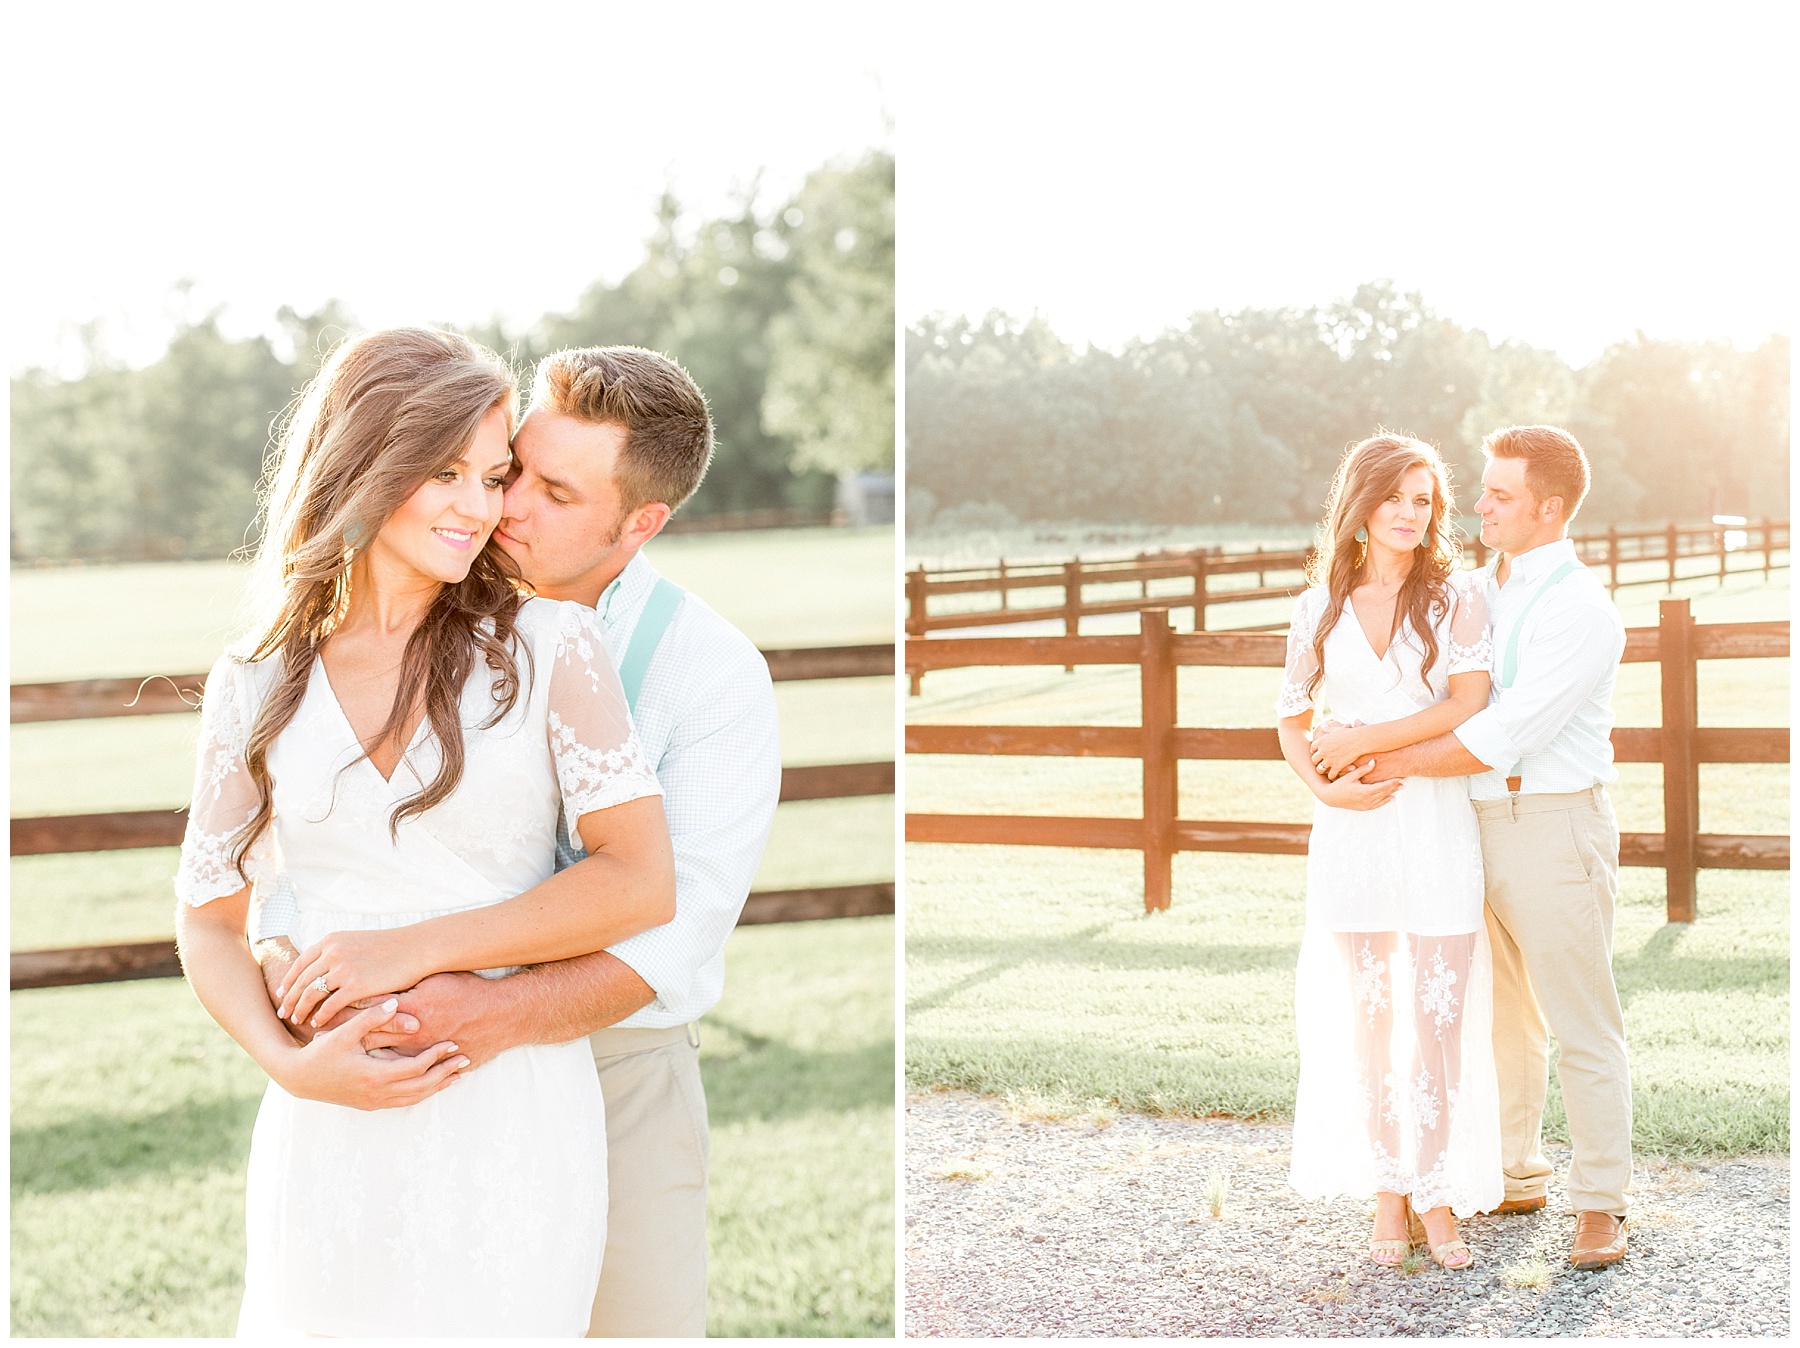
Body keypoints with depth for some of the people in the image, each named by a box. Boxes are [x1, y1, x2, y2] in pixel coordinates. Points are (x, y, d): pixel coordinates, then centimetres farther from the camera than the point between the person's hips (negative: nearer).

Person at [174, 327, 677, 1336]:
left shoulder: (547, 644, -3)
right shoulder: (254, 686, 5)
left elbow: (643, 883, -9)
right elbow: (209, 920, 10)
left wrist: (416, 948, -13)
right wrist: (289, 1063, -9)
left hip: (514, 1112, -2)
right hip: (329, 1128, 2)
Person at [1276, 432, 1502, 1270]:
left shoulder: (1456, 598, 1)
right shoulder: (1321, 608, 8)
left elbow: (1470, 705, -10)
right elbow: (1291, 722, 12)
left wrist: (1359, 740, -11)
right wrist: (1323, 784, -7)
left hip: (1438, 827, -2)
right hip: (1351, 828, 2)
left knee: (1441, 1020, -2)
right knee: (1372, 1020, 7)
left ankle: (1435, 1197, 9)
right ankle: (1389, 1197, 15)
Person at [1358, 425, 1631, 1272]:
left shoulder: (1582, 611, -15)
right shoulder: (1482, 590, 11)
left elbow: (1506, 736, -20)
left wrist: (1400, 764, -14)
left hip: (1556, 827, -8)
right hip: (1480, 823, 8)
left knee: (1581, 1023, -2)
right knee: (1501, 1016, 15)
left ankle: (1599, 1207, 6)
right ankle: (1517, 1176, 27)